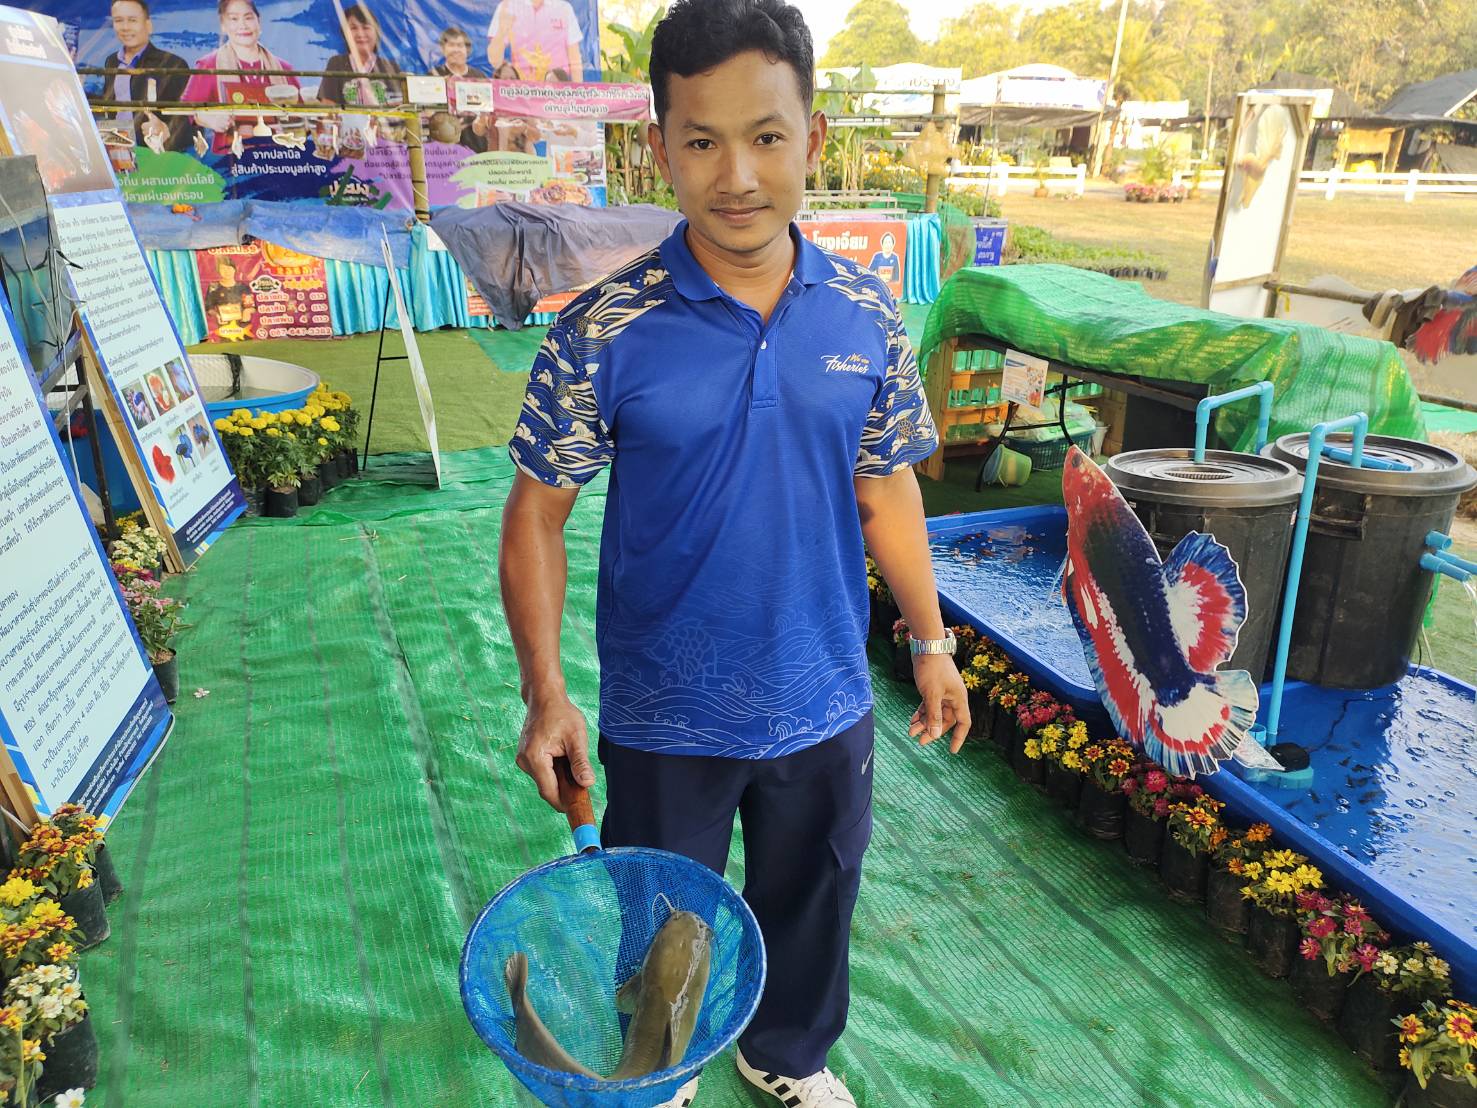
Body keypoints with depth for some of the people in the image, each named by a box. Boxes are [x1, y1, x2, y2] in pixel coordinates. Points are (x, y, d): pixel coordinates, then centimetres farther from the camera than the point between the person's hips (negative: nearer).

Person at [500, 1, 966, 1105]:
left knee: (811, 899, 25)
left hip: (826, 702, 3)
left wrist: (932, 643, 6)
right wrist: (545, 689, -17)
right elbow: (537, 512, -10)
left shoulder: (870, 316, -7)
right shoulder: (604, 331, -17)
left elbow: (886, 489, 3)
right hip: (666, 717, -2)